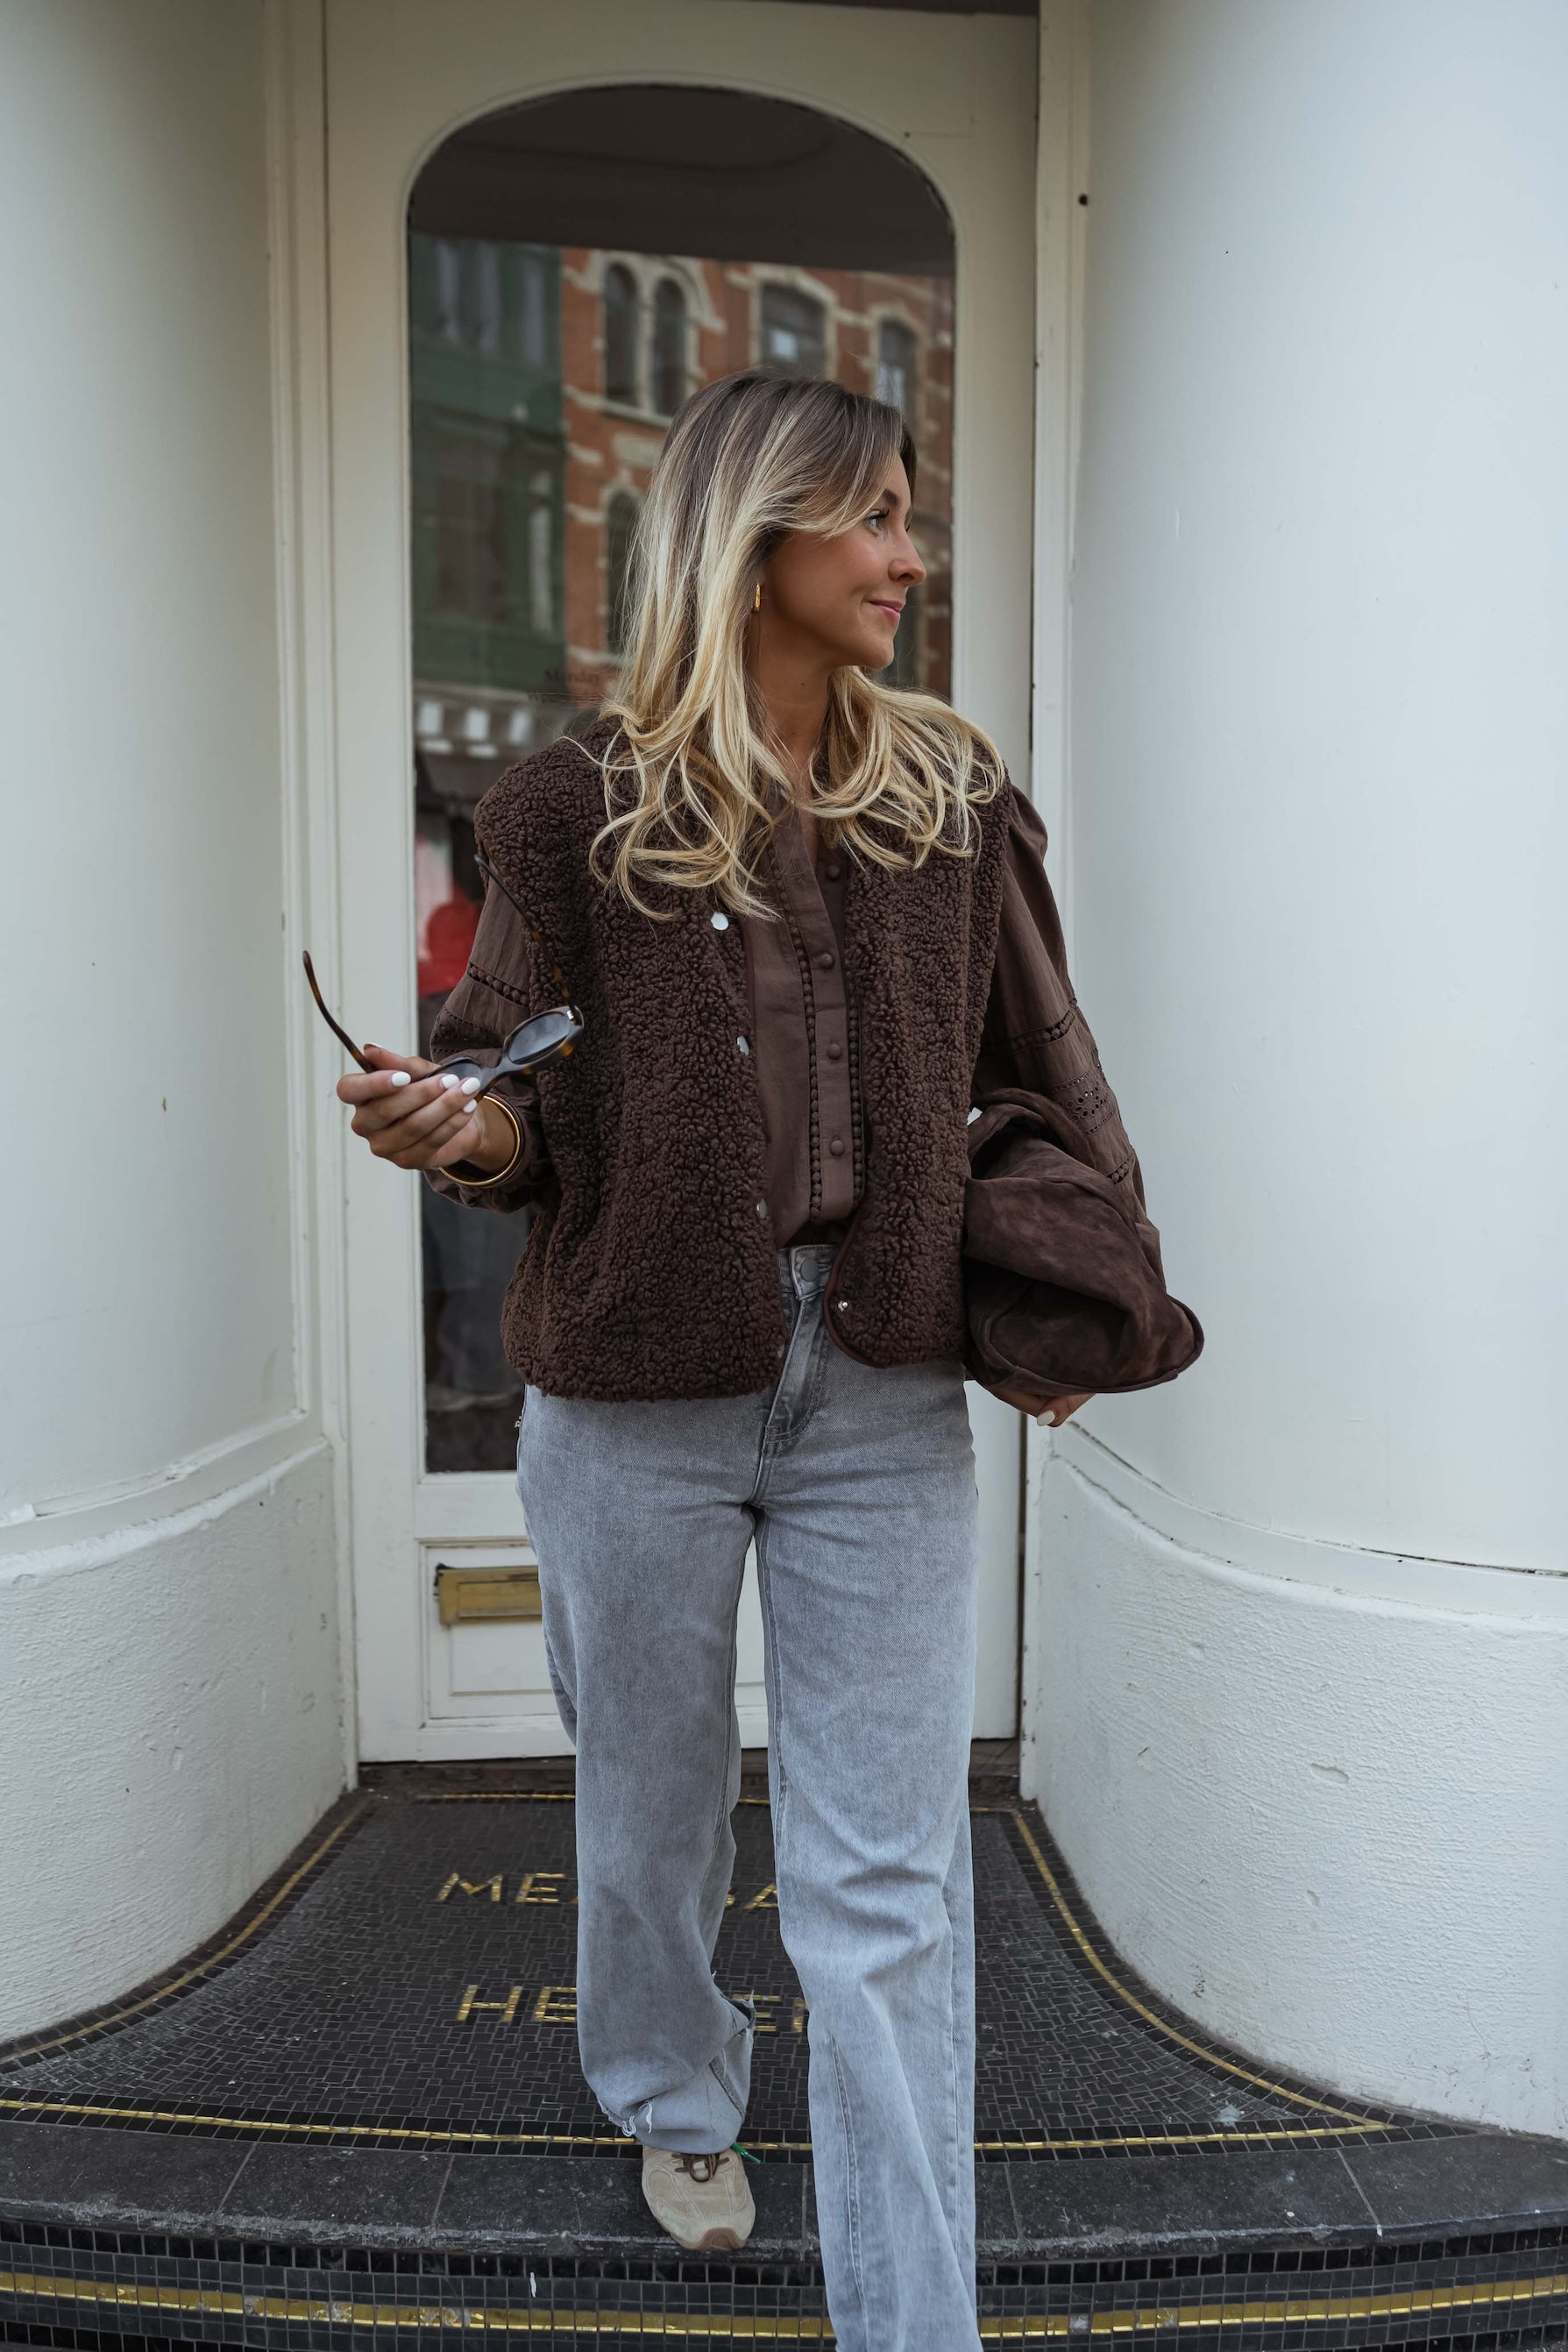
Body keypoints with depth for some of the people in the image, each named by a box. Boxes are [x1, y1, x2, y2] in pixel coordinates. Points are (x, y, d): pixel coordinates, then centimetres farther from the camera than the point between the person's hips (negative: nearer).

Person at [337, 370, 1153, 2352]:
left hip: (885, 1394, 1)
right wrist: (455, 1129, -20)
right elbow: (529, 1107, 2)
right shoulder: (581, 805, -1)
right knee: (652, 1802, 20)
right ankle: (675, 2103, 51)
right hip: (638, 1388, 0)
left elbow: (1042, 1060, 13)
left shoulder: (954, 796, 7)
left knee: (890, 1886, 5)